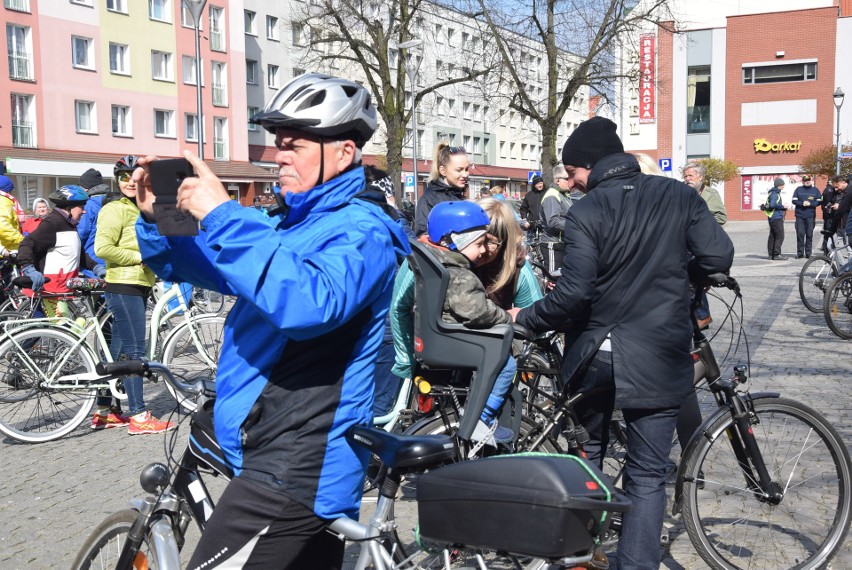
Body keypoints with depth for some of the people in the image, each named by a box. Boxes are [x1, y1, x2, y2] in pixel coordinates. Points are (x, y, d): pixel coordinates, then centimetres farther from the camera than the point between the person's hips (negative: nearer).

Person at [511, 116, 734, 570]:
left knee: (585, 455, 20)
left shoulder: (585, 213, -10)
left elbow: (573, 293, -18)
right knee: (646, 476, 6)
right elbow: (718, 257, -4)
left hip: (595, 354, -1)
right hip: (660, 360, 1)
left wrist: (524, 318, -4)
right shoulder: (679, 196, -1)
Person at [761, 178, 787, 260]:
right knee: (780, 236, -10)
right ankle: (777, 254, -11)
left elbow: (771, 204, 22)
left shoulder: (775, 193, 17)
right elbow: (772, 204, -27)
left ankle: (771, 255, 14)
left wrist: (782, 208, 16)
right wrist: (783, 207, -17)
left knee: (772, 236, 10)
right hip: (776, 218, -10)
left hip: (773, 218, 10)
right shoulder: (774, 194, -14)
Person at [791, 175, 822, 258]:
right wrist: (802, 203, -14)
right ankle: (800, 253, 1)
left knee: (809, 234, 0)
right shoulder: (798, 190, 8)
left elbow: (819, 201, 4)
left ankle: (808, 253, 6)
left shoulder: (815, 190, 8)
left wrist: (810, 204, -12)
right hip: (800, 215, 0)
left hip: (810, 216, 0)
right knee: (800, 234, -3)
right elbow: (794, 200, 3)